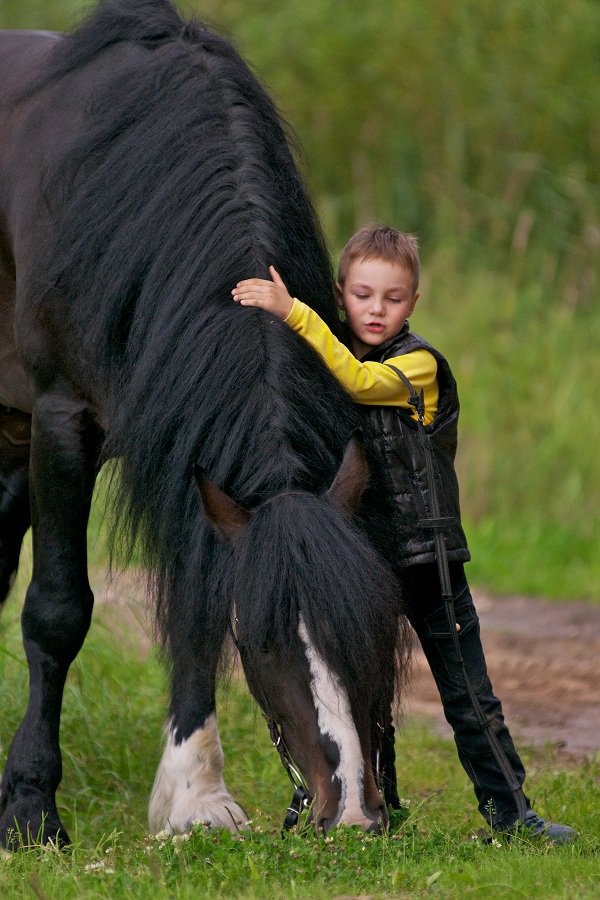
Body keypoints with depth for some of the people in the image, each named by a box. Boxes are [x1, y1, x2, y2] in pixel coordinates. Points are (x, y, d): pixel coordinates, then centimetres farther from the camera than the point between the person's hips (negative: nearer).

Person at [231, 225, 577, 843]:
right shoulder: (329, 359, 9)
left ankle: (507, 808, 7)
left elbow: (359, 381, -27)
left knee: (469, 694, 0)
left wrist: (292, 312, -31)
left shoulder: (420, 363, -9)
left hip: (427, 554, -4)